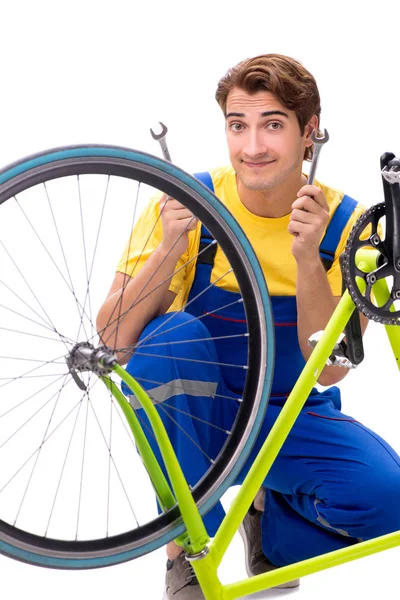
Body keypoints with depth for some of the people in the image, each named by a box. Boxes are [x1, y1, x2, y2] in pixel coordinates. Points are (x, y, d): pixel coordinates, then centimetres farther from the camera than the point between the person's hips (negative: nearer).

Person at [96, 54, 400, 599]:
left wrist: (307, 258, -31)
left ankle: (274, 520, 7)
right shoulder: (188, 204, -13)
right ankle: (186, 550, -17)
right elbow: (113, 339, -18)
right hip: (196, 415, 0)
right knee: (176, 336, -33)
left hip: (291, 421, 0)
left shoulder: (345, 223, -11)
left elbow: (327, 371, -18)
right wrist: (170, 248, -32)